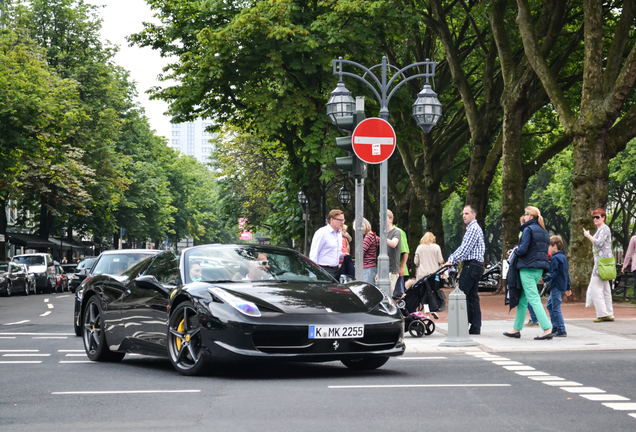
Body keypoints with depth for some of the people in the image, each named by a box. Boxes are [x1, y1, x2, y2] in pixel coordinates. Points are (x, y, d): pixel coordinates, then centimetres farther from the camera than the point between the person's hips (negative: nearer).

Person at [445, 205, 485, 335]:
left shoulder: (474, 228, -12)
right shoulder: (471, 228, 22)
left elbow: (465, 249, -17)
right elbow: (463, 247, 23)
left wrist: (452, 261, -12)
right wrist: (451, 258, 14)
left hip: (472, 265, -10)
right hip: (476, 265, 10)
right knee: (473, 296, 9)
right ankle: (476, 327, 8)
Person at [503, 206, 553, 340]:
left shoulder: (528, 229, -11)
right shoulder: (544, 231, 14)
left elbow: (523, 250, -19)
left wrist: (516, 250, 3)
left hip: (528, 268, -9)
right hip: (539, 269, 9)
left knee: (533, 299, -10)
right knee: (523, 299, 16)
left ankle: (547, 329, -19)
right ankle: (516, 329, 21)